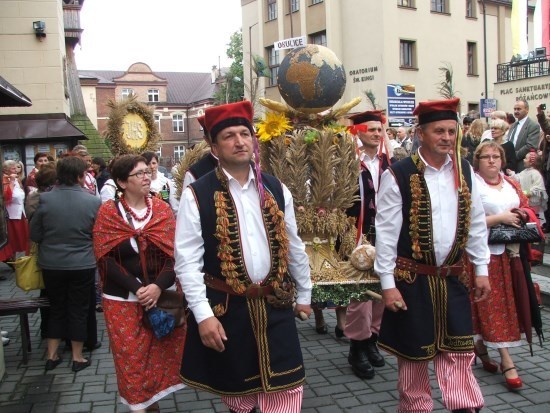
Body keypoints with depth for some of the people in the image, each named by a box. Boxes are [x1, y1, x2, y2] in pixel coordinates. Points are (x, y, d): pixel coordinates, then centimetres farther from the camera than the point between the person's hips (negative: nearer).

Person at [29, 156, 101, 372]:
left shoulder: (45, 199, -12)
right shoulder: (93, 202, -14)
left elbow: (34, 235, -3)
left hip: (51, 264, 2)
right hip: (82, 265, -2)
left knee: (56, 309, 19)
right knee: (78, 310, 12)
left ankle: (51, 355, 26)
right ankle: (77, 357, 21)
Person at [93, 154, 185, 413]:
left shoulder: (162, 209, 1)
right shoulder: (109, 212, -4)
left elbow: (175, 253, -4)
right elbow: (106, 259, -9)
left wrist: (158, 286, -18)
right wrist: (136, 289, -17)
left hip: (162, 294, 2)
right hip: (123, 298, -2)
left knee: (161, 350, 9)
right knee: (131, 354, 4)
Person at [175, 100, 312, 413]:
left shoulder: (277, 190, 3)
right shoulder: (197, 195, -9)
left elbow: (294, 246, 11)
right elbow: (187, 260, -11)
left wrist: (304, 295, 15)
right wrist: (203, 314, -15)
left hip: (275, 306, 3)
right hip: (226, 307, -2)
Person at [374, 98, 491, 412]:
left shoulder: (465, 172, 2)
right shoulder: (398, 176, -14)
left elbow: (477, 224, 10)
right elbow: (386, 233, -12)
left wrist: (482, 270, 10)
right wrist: (388, 284, -12)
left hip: (452, 279, 4)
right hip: (412, 280, -4)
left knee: (459, 350, 10)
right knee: (414, 355, 11)